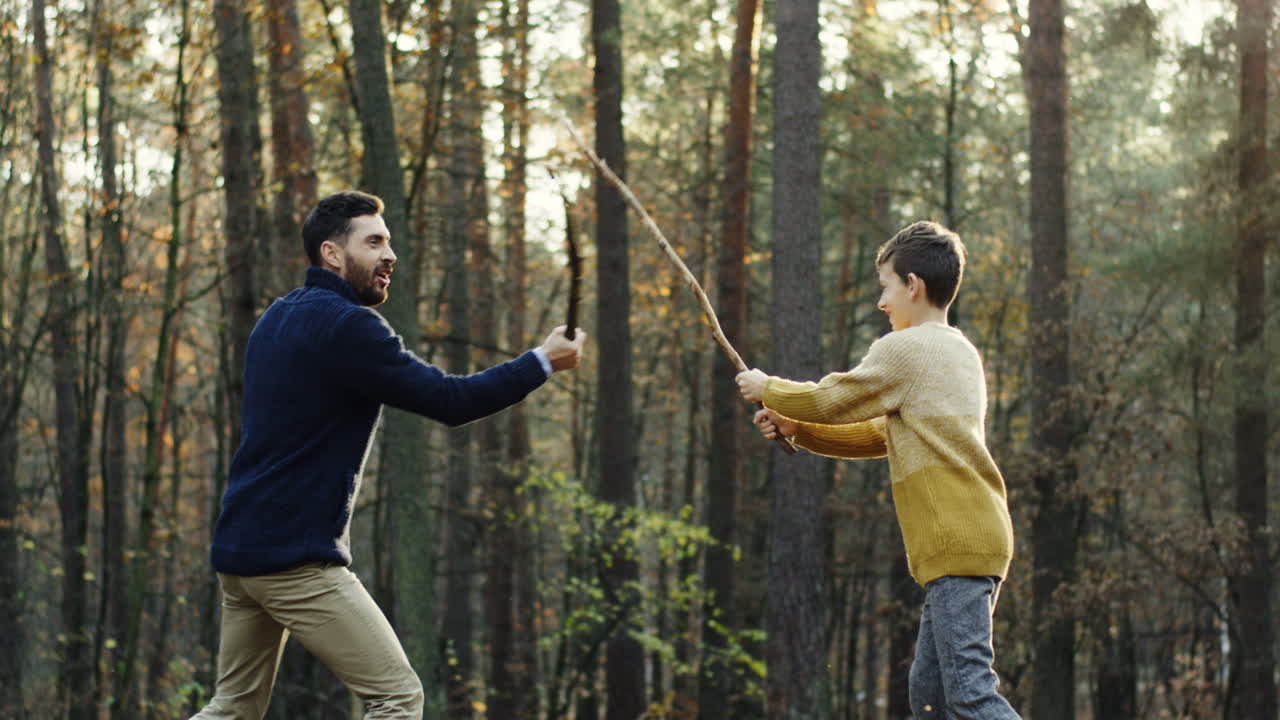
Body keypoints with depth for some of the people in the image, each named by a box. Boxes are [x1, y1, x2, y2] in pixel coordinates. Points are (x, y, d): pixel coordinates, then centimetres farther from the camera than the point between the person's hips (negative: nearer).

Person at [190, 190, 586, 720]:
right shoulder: (345, 325, -14)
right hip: (296, 557, -9)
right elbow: (449, 401, -15)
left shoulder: (278, 318, 15)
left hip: (239, 547, 9)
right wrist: (542, 362, -5)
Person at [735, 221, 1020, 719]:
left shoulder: (902, 350, -7)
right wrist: (796, 428, 21)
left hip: (956, 543, -10)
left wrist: (767, 389, 18)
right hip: (978, 538, 10)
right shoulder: (958, 351, 21)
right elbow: (881, 435, 25)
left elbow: (831, 400, 1)